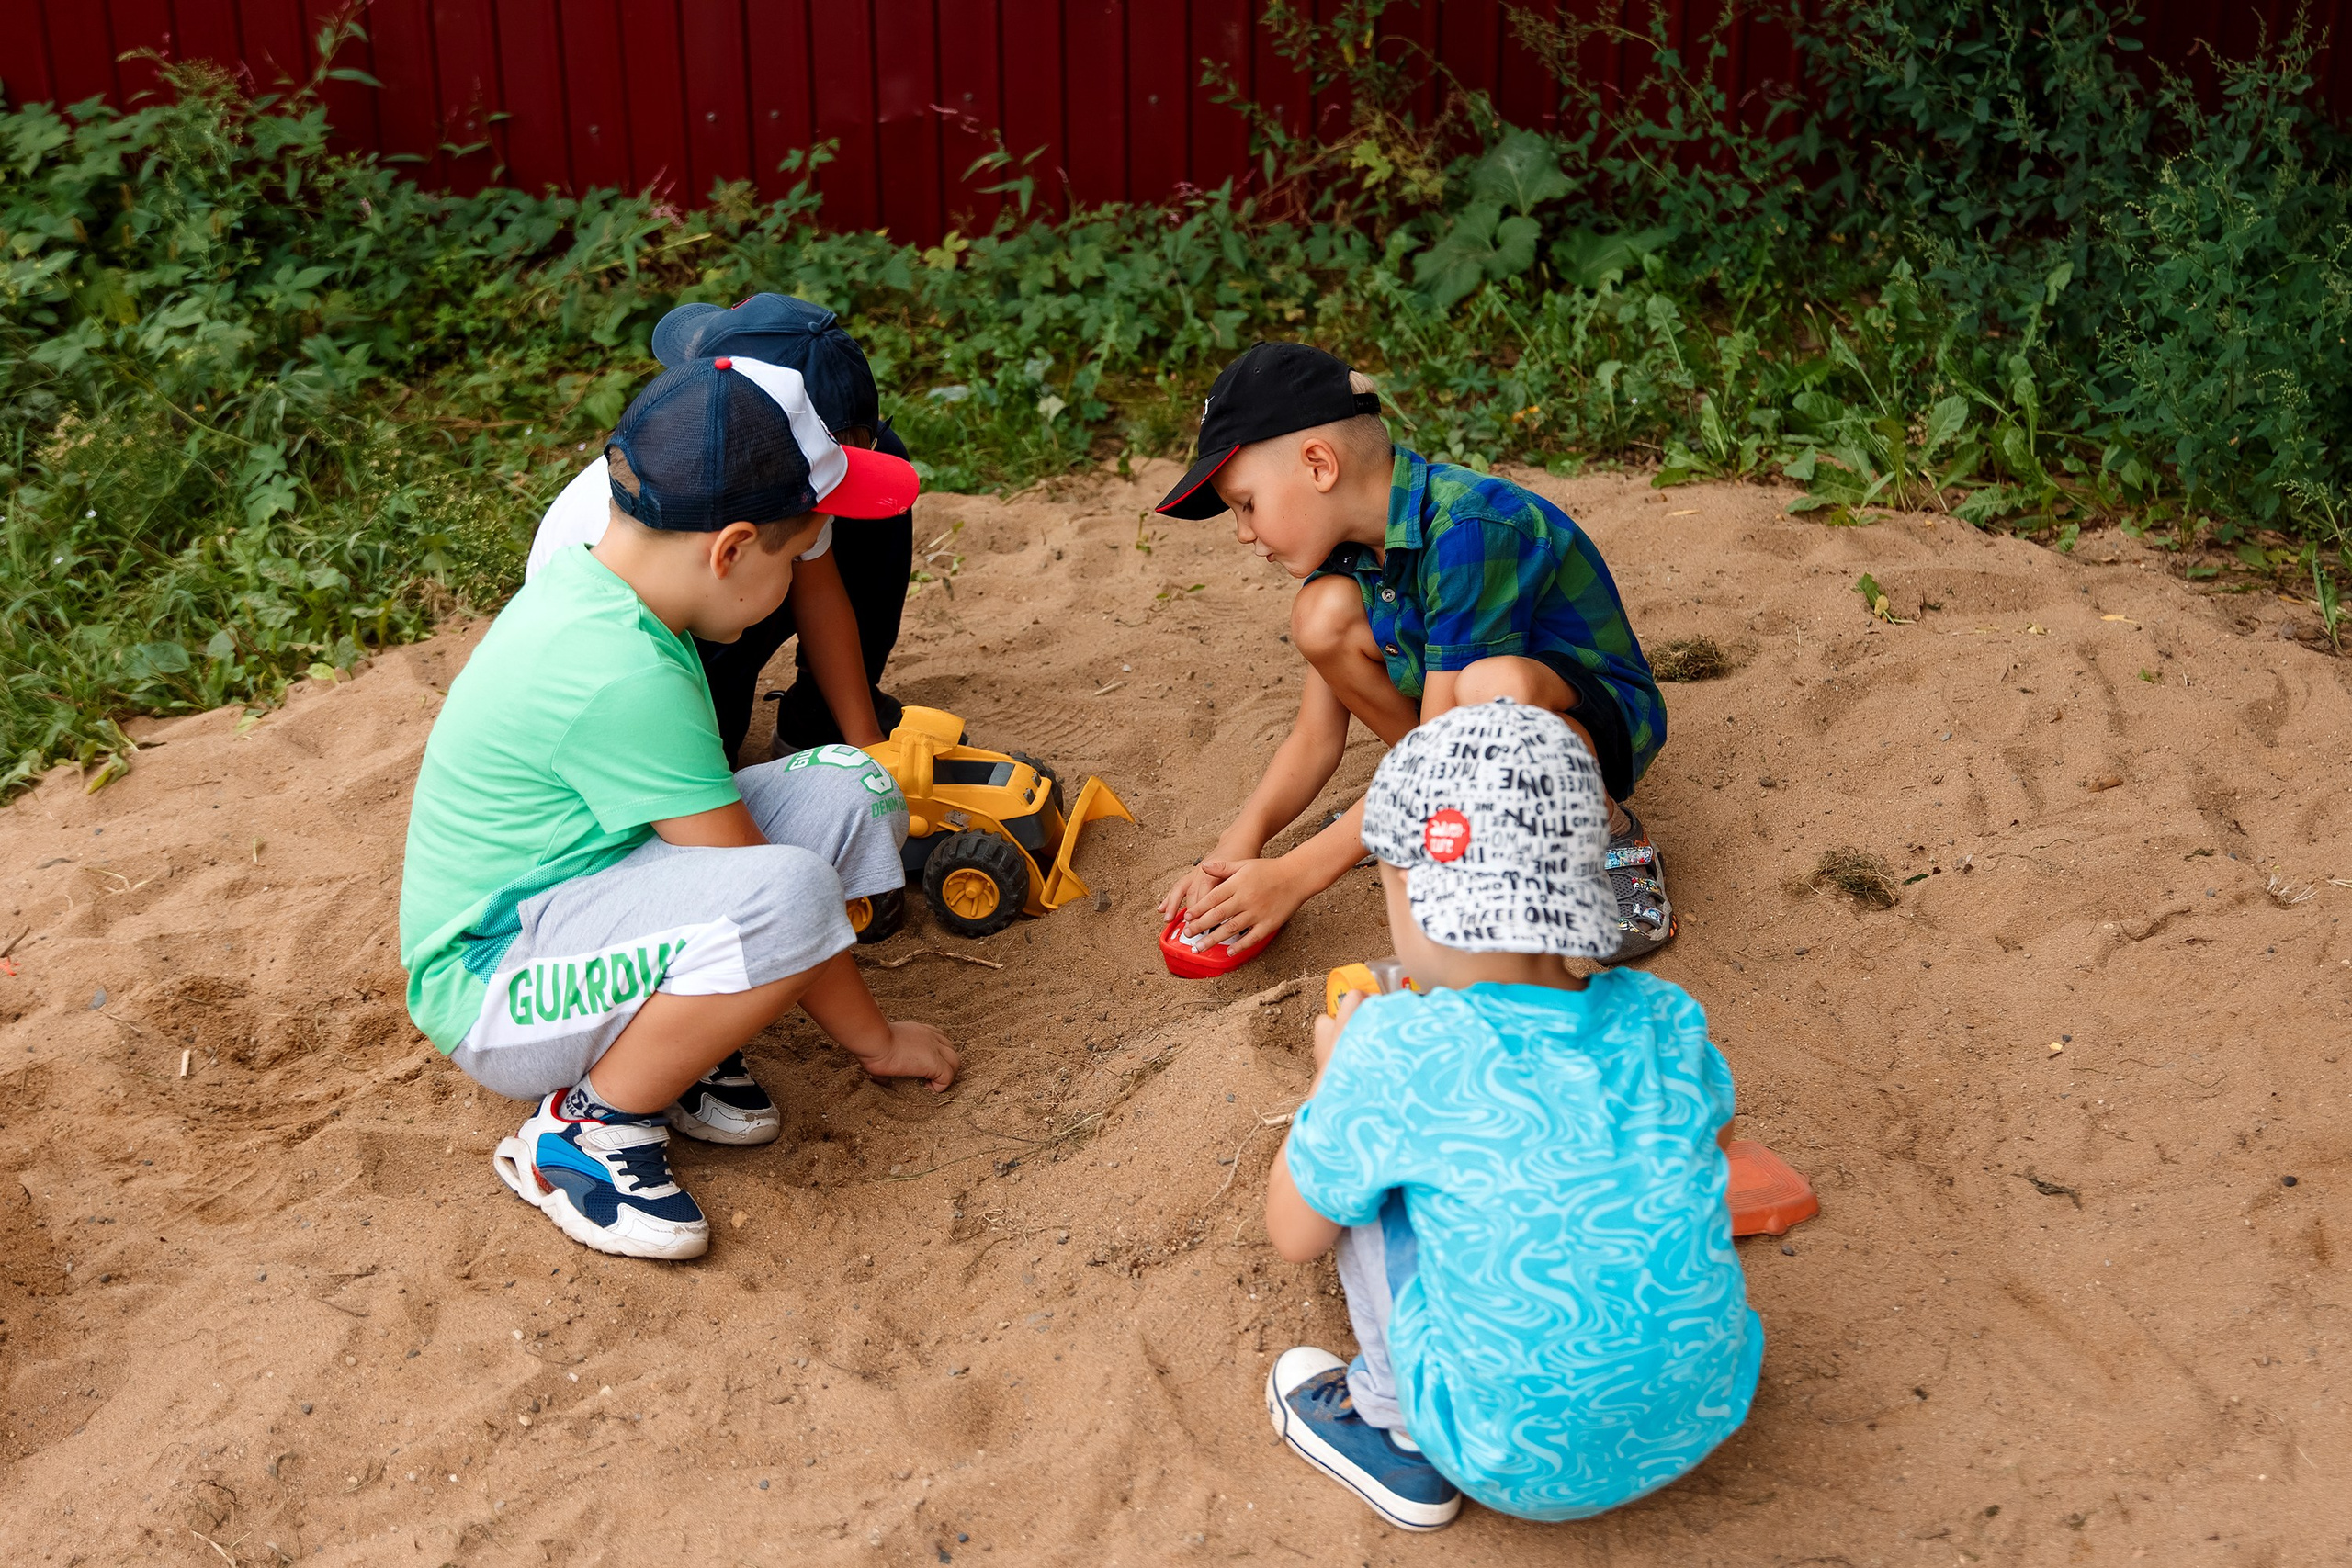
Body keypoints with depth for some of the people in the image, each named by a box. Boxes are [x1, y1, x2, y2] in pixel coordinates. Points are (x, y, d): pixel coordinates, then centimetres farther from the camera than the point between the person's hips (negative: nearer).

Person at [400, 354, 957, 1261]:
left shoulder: (585, 580, 2)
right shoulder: (621, 675, -28)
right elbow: (765, 900, -21)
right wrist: (876, 1042, -9)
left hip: (578, 896, 10)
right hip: (490, 991, -10)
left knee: (851, 790, -3)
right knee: (787, 893, -36)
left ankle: (674, 1041, 3)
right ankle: (582, 1131, -14)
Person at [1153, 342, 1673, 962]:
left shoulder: (1468, 532, -30)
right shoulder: (1354, 545, -5)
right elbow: (1315, 737, -2)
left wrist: (1294, 876, -27)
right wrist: (1239, 843, -19)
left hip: (1601, 720, -7)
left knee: (1494, 687, -42)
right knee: (1324, 615, -16)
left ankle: (1609, 832, -11)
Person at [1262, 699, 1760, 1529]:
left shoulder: (1397, 1047, -21)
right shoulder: (1662, 1019, -8)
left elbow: (1294, 1231, -5)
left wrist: (1334, 1071, 13)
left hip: (1523, 1470, -5)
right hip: (1706, 1418, 5)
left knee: (1361, 1171, 6)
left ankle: (1398, 1437, 20)